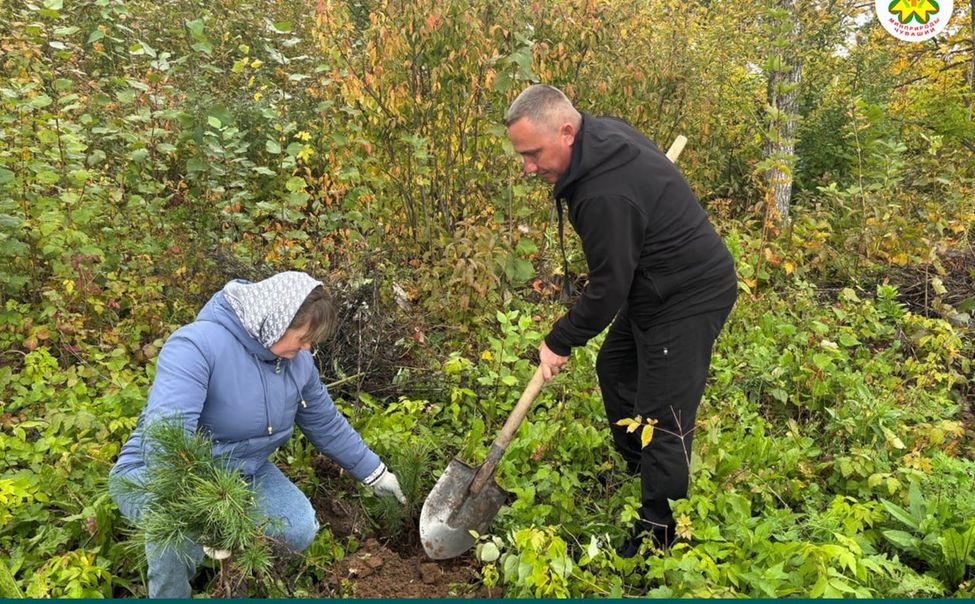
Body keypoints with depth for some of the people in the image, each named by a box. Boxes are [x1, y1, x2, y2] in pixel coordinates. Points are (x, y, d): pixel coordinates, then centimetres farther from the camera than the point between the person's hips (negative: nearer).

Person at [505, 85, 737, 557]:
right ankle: (635, 469, 44)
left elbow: (608, 288, -24)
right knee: (615, 369, 24)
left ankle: (656, 539, 10)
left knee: (663, 421, -5)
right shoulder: (603, 131, -2)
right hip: (652, 284, 11)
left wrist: (560, 342, -10)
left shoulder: (606, 195, -33)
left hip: (690, 298, -11)